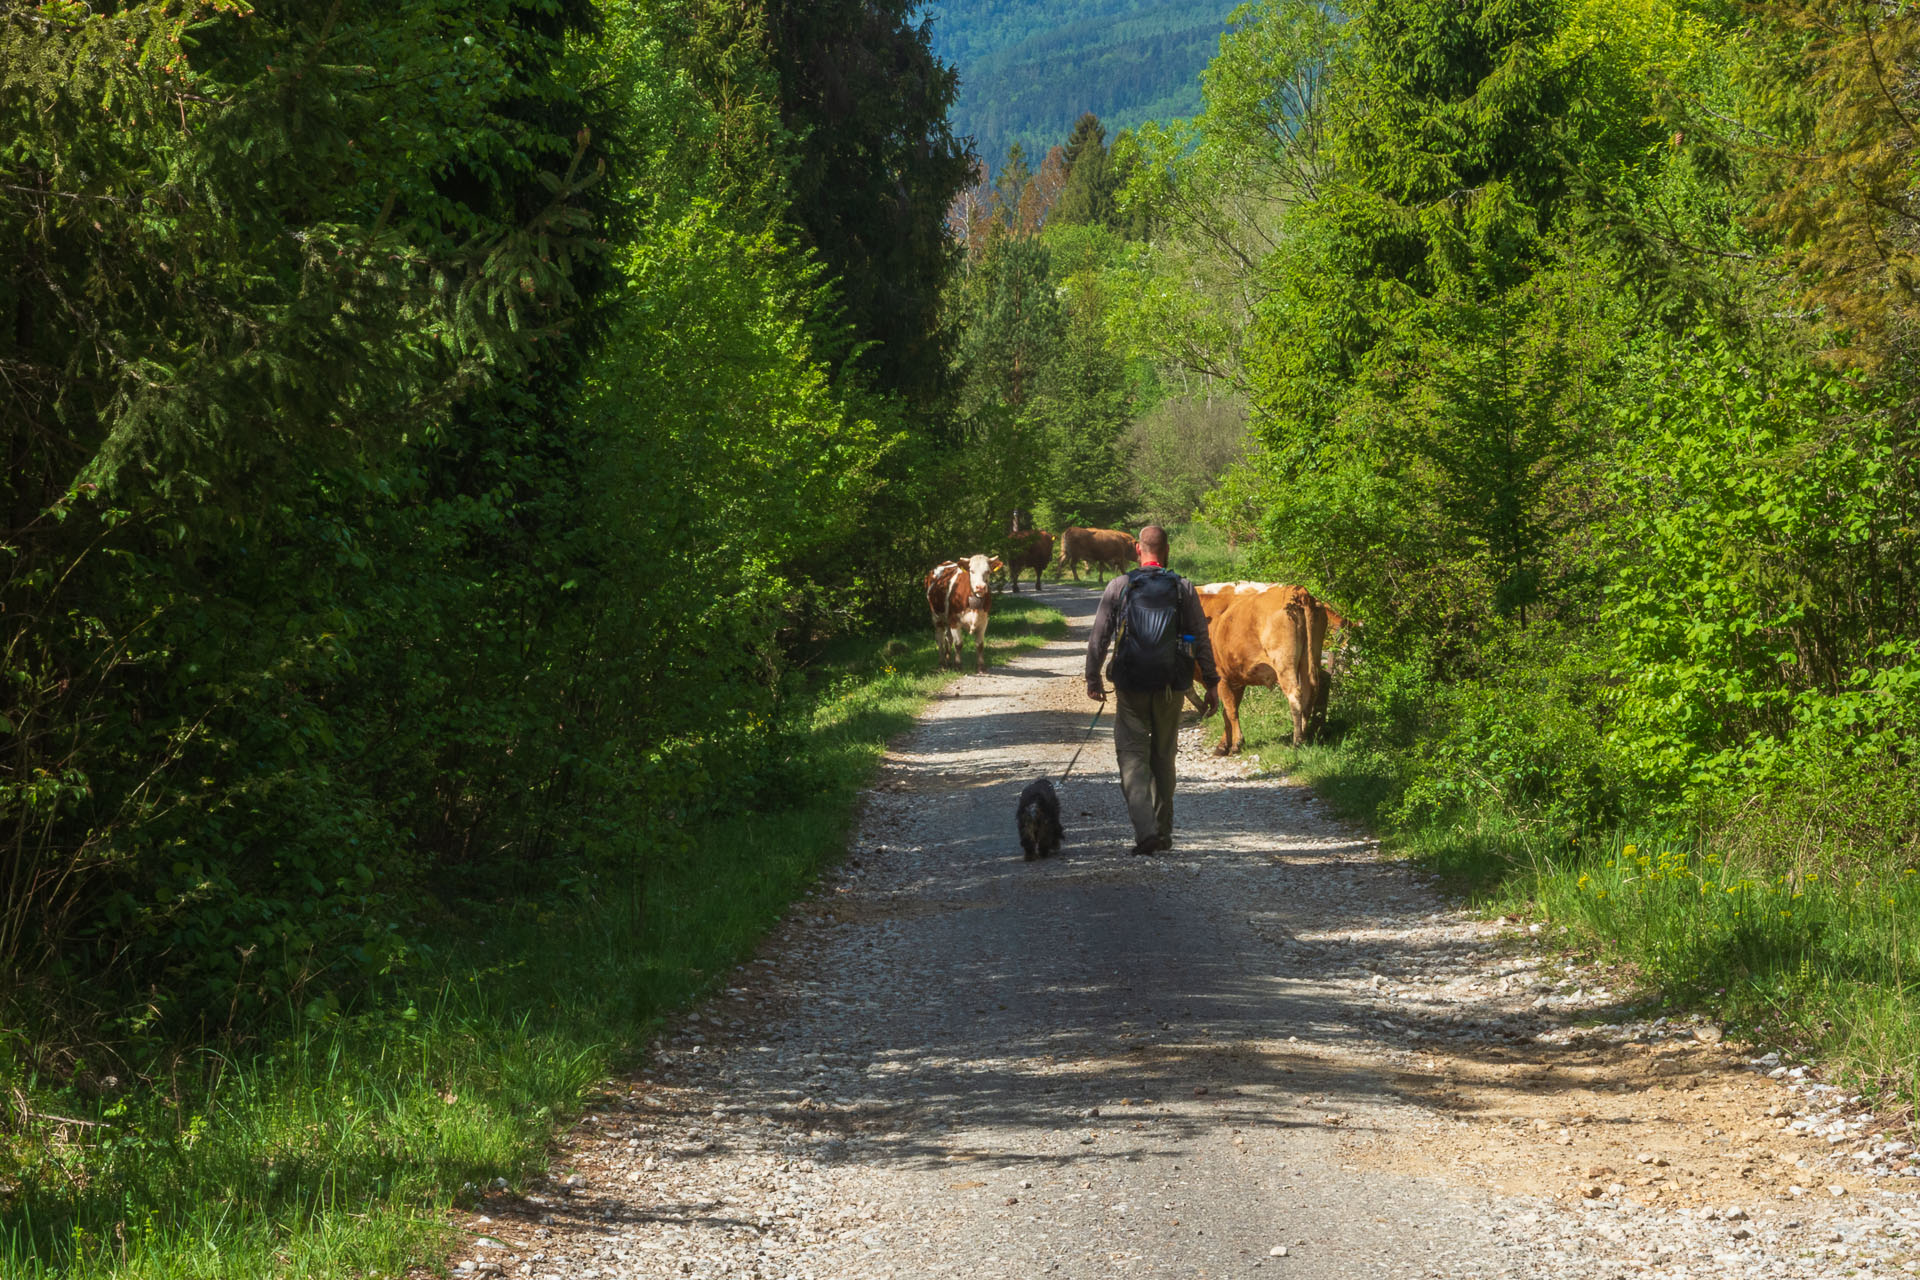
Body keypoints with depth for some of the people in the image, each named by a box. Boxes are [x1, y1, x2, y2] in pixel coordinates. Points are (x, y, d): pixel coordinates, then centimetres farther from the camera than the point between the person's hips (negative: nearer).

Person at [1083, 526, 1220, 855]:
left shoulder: (1119, 587, 0)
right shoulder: (1184, 589, 2)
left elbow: (1098, 637, 1)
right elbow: (1202, 640, 2)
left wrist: (1093, 679, 10)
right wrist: (1212, 683, 9)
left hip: (1131, 685, -2)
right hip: (1171, 686, 2)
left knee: (1133, 756, 1)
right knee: (1164, 757, 16)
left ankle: (1145, 829, -17)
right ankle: (1164, 831, 21)